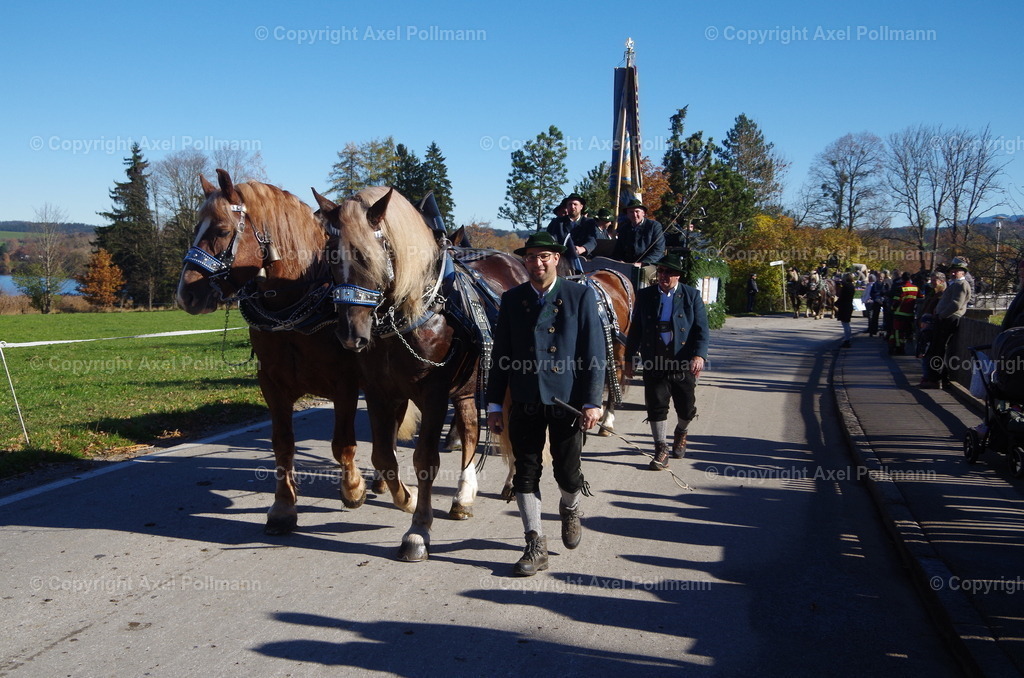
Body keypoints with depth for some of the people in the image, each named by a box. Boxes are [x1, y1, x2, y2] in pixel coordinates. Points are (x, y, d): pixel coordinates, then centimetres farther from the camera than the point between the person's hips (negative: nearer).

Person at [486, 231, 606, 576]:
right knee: (526, 473, 3)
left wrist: (592, 401, -9)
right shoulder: (512, 299, 5)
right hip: (525, 402, 2)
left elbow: (594, 352, -3)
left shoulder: (581, 296, -1)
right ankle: (535, 545, 14)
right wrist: (494, 404, 4)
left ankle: (569, 510, 40)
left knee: (567, 472, 6)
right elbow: (501, 354, 7)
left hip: (567, 401, -2)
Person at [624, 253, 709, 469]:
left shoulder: (692, 295, 2)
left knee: (686, 408, 10)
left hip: (683, 363, 0)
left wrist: (699, 355, -18)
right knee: (656, 406, 1)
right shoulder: (644, 296, 5)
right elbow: (635, 329, 9)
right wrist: (629, 358, 7)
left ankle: (681, 432, 42)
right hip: (654, 363, 0)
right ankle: (661, 448, 14)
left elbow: (702, 330, -3)